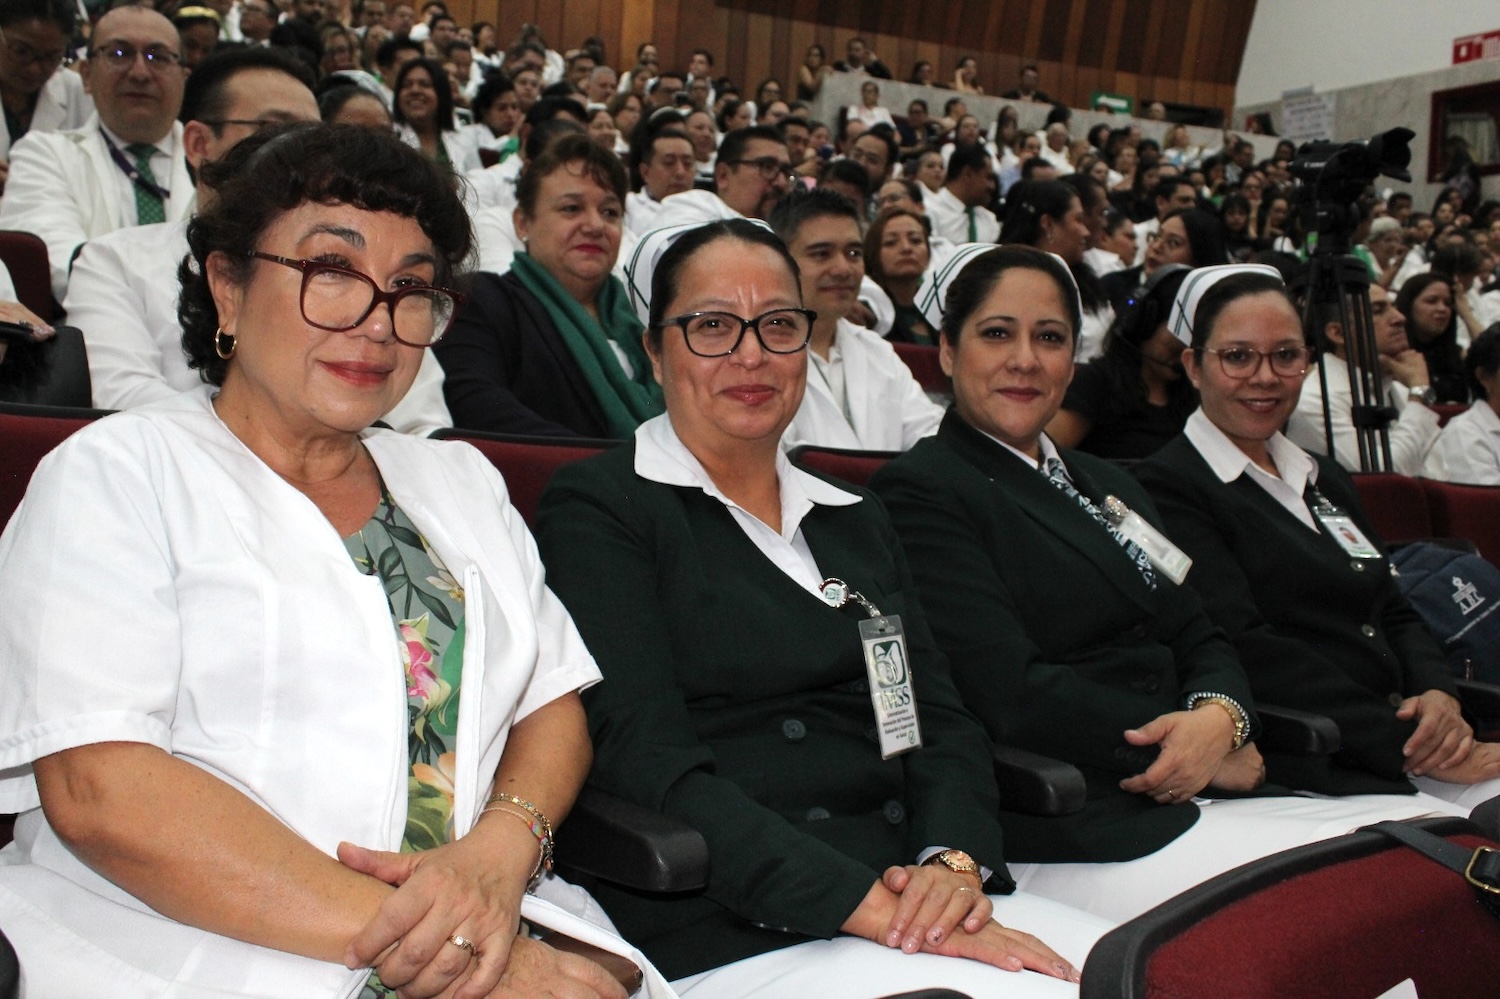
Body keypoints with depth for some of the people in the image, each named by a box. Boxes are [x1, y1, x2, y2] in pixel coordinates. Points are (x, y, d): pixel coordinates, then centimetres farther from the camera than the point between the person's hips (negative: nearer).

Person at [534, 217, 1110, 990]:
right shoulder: (595, 509, -2)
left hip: (922, 896, 6)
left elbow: (939, 716, 10)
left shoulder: (854, 520, 17)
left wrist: (954, 862, -10)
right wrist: (870, 905, -19)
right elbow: (646, 760, -12)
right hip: (728, 938, -6)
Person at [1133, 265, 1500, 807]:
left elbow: (1395, 613, 18)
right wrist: (1411, 748, -18)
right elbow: (1250, 651, -16)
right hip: (1309, 772, -8)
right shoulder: (1167, 488, -8)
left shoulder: (1325, 479, 21)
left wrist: (1439, 694, -3)